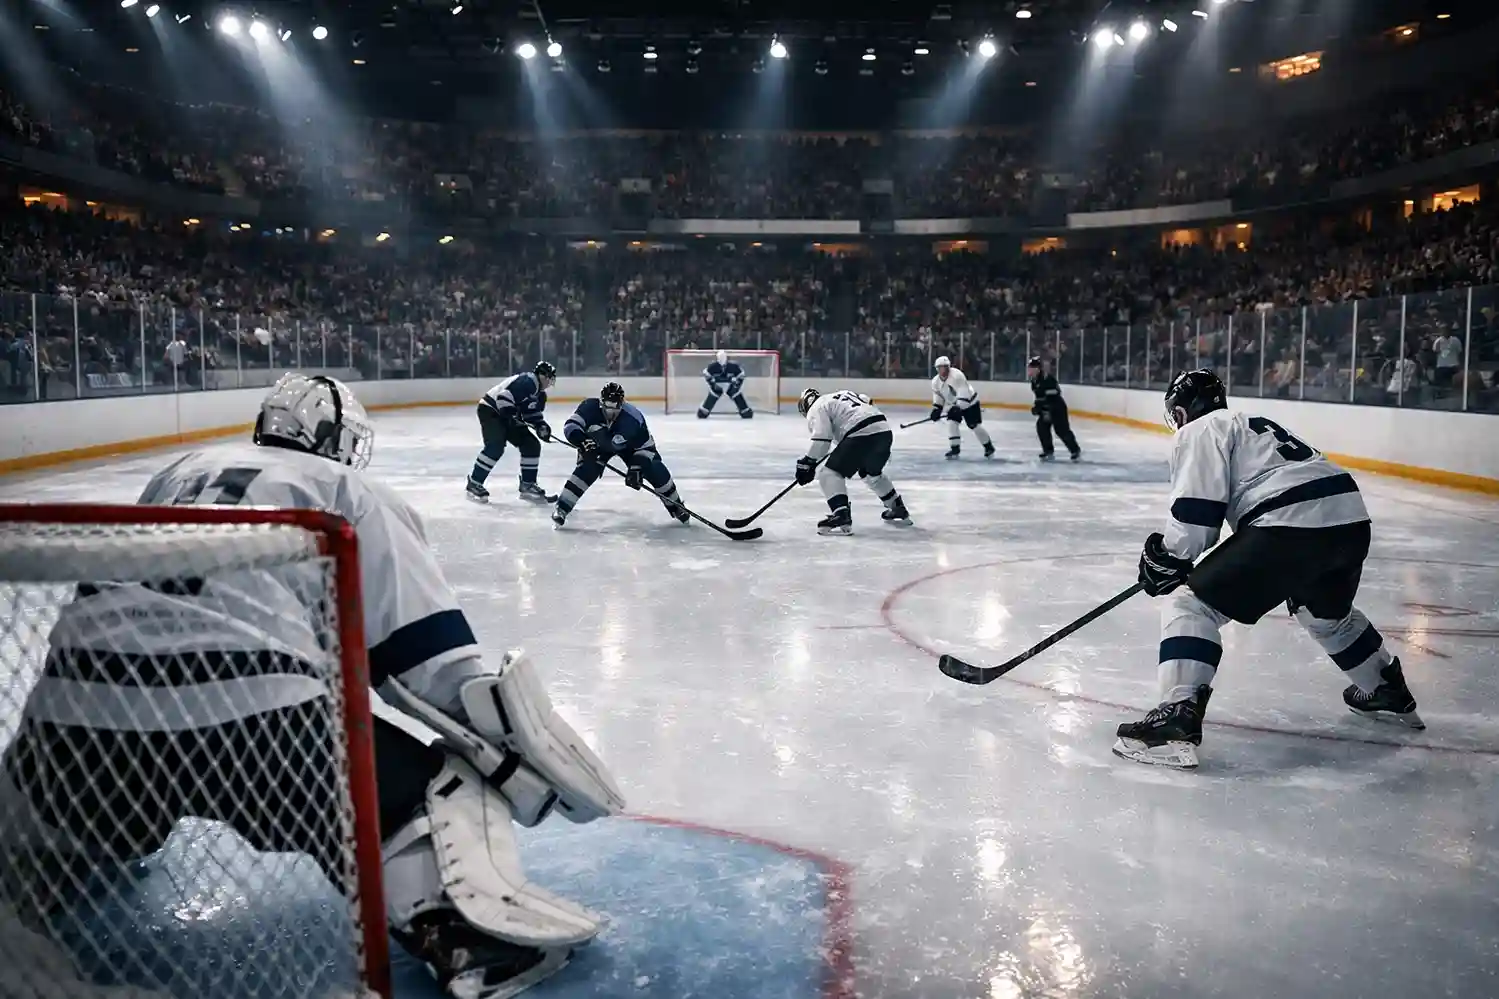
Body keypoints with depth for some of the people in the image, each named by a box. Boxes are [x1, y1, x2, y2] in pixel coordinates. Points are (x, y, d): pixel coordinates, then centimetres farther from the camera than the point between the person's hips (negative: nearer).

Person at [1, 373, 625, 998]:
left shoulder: (181, 472, 29)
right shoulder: (348, 492, 13)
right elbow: (433, 650, 3)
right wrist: (517, 741, 5)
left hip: (79, 700, 6)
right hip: (245, 711, -5)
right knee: (424, 787, 8)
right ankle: (469, 930, -10)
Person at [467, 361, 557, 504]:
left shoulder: (539, 393, 10)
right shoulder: (527, 381, -21)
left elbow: (533, 413, 11)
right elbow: (504, 396, -31)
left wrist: (541, 425, -8)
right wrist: (511, 415, -32)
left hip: (507, 415, 10)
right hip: (490, 410, -10)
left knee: (532, 445, 3)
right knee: (496, 446, -27)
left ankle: (527, 485, 10)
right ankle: (473, 484, -19)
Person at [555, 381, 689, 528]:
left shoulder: (633, 419, -35)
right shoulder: (590, 407, -34)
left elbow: (646, 446, -26)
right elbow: (570, 426, -35)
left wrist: (636, 468, -33)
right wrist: (582, 442, -52)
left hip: (628, 445, 0)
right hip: (598, 443, 0)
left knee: (655, 470, -12)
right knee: (586, 469, -26)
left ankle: (675, 505, 10)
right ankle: (561, 508, -16)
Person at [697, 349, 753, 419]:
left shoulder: (733, 366, -21)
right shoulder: (713, 366, -21)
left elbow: (741, 374, -8)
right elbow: (706, 373, -8)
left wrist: (737, 384, -15)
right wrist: (712, 383, -14)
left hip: (731, 386, 0)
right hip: (717, 386, 0)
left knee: (738, 398, -8)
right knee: (711, 399, -11)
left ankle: (747, 412, 3)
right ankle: (702, 413, 1)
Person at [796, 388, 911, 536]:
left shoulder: (817, 408, 7)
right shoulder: (843, 394, 32)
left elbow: (821, 437, -7)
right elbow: (869, 403, 29)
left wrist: (807, 463, -5)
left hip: (862, 435, -8)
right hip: (885, 431, 8)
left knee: (829, 472, -2)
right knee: (872, 473, 33)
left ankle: (841, 516, -19)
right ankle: (898, 509, 42)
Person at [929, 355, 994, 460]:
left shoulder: (956, 375, -30)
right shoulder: (936, 382, -8)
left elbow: (964, 393, -34)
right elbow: (938, 397, 5)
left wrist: (959, 407, -41)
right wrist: (936, 409, -8)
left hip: (969, 402, -6)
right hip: (954, 405, 6)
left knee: (974, 426, -5)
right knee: (951, 423, -12)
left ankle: (989, 447, 12)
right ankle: (955, 449, -4)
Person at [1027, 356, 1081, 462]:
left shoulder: (1048, 379, -25)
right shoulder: (1035, 381, 6)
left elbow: (1051, 397, -29)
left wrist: (1047, 411, -31)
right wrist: (1037, 406, 10)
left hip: (1057, 408, -9)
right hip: (1046, 408, 9)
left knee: (1062, 430, -8)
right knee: (1042, 427, 1)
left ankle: (1076, 451, 6)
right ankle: (1048, 452, 10)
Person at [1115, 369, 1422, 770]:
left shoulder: (1200, 431, 5)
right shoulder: (1255, 424, 32)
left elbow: (1199, 507, -8)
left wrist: (1166, 557, 4)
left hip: (1291, 525, -9)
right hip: (1351, 519, 9)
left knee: (1190, 602, -4)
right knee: (1324, 611, 37)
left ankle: (1179, 715, -19)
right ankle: (1389, 691, 52)